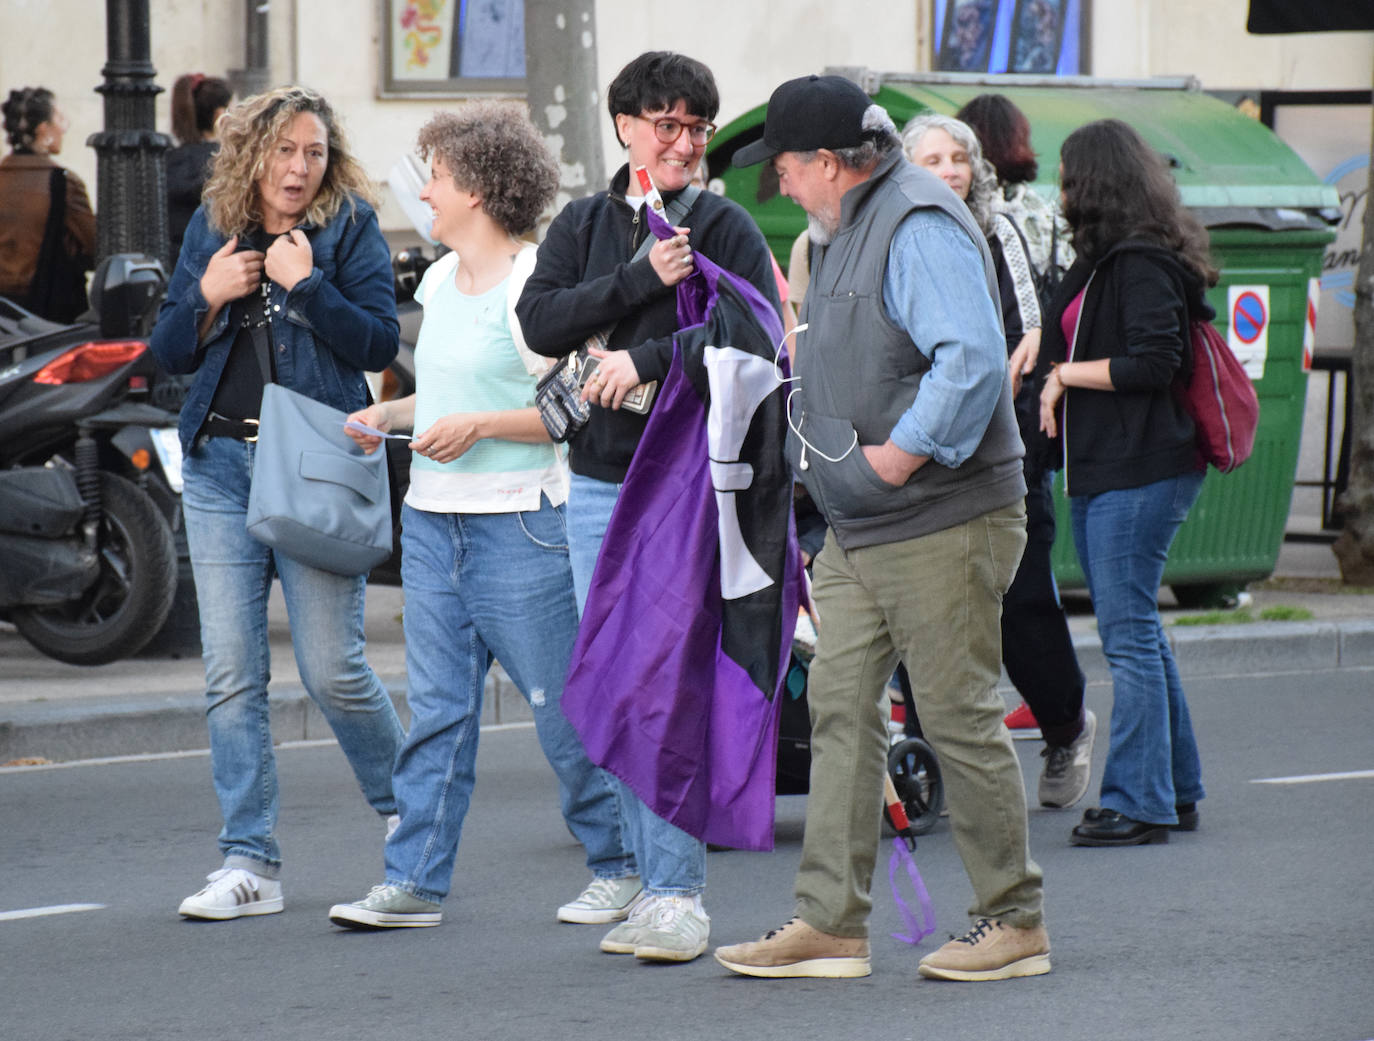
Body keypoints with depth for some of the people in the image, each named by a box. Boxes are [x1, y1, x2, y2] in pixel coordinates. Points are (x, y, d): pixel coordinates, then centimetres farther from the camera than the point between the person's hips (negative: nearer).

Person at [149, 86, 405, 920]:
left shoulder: (351, 226, 0)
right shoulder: (212, 228, 11)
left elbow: (381, 344, -7)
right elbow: (169, 352, 12)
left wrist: (306, 283, -15)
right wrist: (209, 297, -6)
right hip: (220, 461, 4)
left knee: (334, 669, -4)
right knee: (232, 673, -1)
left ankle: (406, 811, 22)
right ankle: (251, 864, 2)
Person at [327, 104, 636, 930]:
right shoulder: (440, 282, 14)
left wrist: (478, 426, -19)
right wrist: (390, 415, 11)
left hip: (519, 521, -8)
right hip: (432, 520, 8)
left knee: (563, 707, -1)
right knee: (437, 708, 5)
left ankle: (622, 867, 12)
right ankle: (416, 882, 6)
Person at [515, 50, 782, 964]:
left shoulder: (726, 227, 2)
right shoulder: (584, 227, 13)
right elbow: (541, 322, -2)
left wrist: (647, 358, -17)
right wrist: (643, 279, -12)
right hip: (601, 484, 5)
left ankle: (681, 897, -10)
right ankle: (658, 882, 12)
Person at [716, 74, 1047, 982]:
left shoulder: (920, 227, -16)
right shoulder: (847, 230, 16)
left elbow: (973, 359, -27)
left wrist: (900, 455, -23)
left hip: (940, 527, -10)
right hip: (858, 531, 10)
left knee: (960, 717, -3)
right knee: (841, 709, 5)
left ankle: (1015, 923, 7)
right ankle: (832, 923, 6)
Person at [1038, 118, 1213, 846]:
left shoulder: (1143, 263, -13)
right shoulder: (1098, 263, 17)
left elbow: (1155, 360, -20)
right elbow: (1065, 343, 23)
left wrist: (1069, 373, -10)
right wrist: (1057, 387, 4)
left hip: (1140, 472, -10)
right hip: (1098, 472, 10)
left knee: (1129, 634, -8)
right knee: (1132, 633, 13)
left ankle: (1138, 802, -6)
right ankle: (1176, 788, 20)